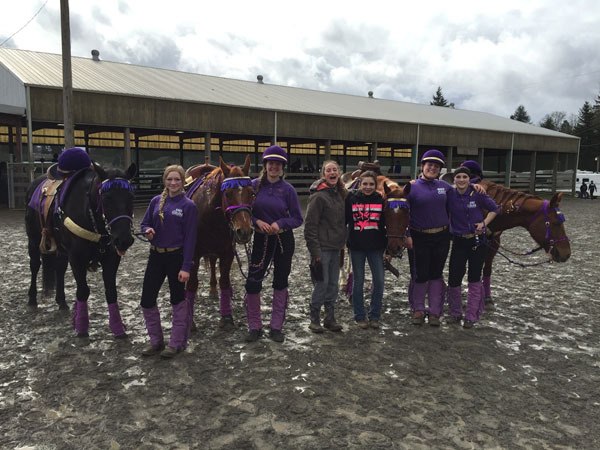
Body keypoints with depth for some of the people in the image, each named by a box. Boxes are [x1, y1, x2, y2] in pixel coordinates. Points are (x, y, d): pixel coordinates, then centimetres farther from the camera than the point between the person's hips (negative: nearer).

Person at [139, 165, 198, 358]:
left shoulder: (188, 206, -9)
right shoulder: (156, 201, 5)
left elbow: (190, 238, -11)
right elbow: (144, 223, 13)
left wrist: (186, 267, -16)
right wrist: (147, 230, -13)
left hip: (176, 257, -5)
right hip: (156, 255, 5)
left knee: (177, 300, 8)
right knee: (147, 299, 6)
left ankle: (177, 343, 23)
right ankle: (156, 341, 24)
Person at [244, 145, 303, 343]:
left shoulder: (288, 189, -5)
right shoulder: (255, 185, -2)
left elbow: (297, 219, -4)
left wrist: (280, 224, -21)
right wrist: (257, 221, -16)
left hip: (283, 240, 0)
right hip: (262, 239, 0)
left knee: (280, 282, 8)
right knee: (252, 282, -4)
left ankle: (276, 327, 22)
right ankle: (255, 326, 14)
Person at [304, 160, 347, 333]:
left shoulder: (339, 194, 11)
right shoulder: (318, 196, -13)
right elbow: (310, 225, -16)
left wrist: (342, 242, 14)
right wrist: (314, 250, -18)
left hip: (335, 247, 8)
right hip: (322, 247, -8)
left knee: (333, 284, 12)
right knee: (322, 283, -2)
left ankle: (330, 318, 24)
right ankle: (314, 319, 13)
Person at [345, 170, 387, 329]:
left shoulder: (380, 200, 1)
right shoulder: (351, 199, -2)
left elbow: (387, 223, 4)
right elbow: (343, 220, -1)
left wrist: (388, 244, -2)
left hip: (376, 247, 1)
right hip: (357, 247, -1)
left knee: (379, 281, 1)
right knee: (358, 282, 8)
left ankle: (374, 315, 18)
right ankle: (360, 316, 21)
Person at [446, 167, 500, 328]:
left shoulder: (477, 194, -5)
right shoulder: (450, 194, -2)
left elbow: (495, 209, 3)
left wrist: (484, 223, -8)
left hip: (477, 241, -1)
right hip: (459, 241, 1)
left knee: (474, 279, 5)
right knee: (454, 278, 1)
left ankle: (471, 316, 17)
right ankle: (455, 313, 21)